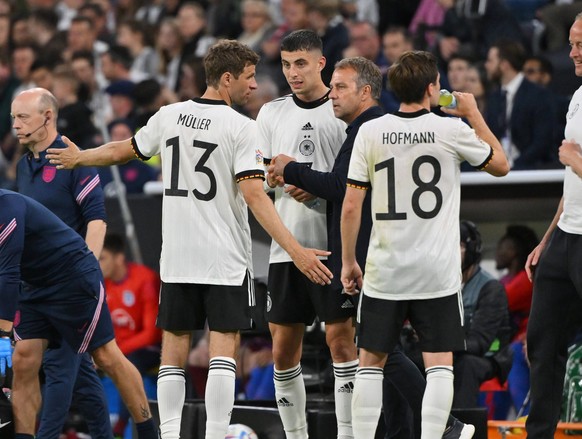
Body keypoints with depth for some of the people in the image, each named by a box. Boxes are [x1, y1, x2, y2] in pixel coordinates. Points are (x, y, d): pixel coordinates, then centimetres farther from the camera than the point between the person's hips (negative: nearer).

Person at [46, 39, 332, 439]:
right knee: (224, 348, -3)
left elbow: (123, 150, 19)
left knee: (174, 349, 9)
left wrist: (78, 158, 40)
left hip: (176, 257, 4)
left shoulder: (169, 116, 4)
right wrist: (295, 250, -20)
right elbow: (254, 196, -18)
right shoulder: (241, 128, -10)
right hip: (225, 257, -4)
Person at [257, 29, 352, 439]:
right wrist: (272, 176, -11)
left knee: (341, 338, -6)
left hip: (333, 246, -4)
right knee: (284, 349, 5)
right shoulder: (271, 113, 12)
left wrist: (318, 188, -16)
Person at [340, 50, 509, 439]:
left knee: (371, 363, 11)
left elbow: (351, 206, -2)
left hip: (384, 271, 2)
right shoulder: (451, 130, -6)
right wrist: (473, 114, 19)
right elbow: (501, 165, 12)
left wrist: (348, 261, 8)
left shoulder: (371, 132, -2)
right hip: (438, 273, -1)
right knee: (439, 366, 1)